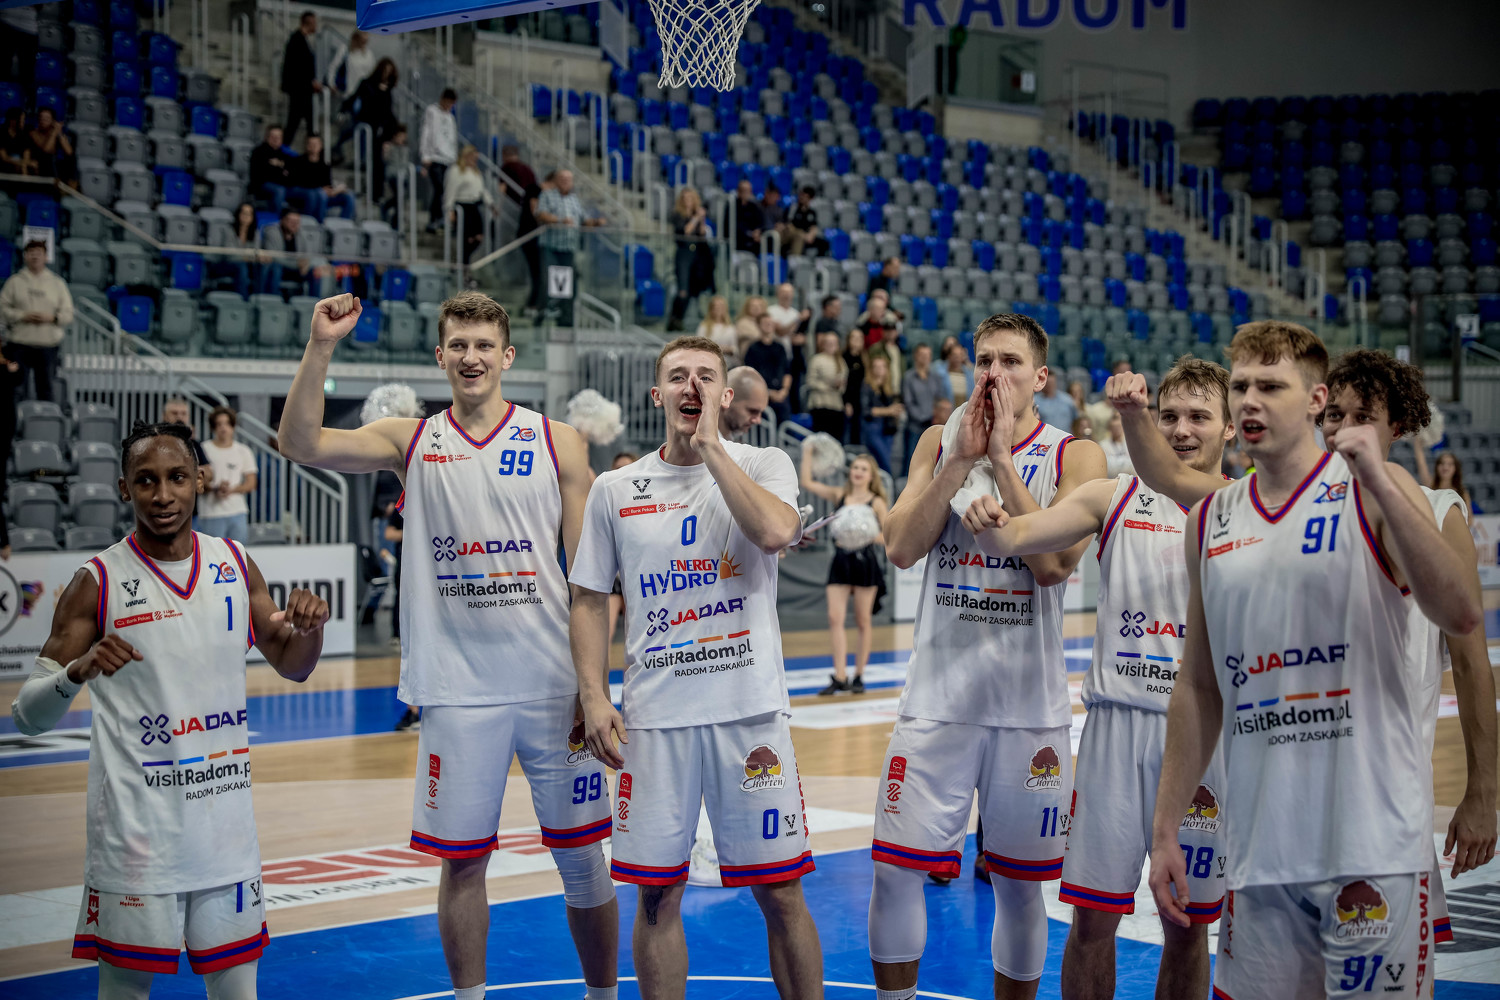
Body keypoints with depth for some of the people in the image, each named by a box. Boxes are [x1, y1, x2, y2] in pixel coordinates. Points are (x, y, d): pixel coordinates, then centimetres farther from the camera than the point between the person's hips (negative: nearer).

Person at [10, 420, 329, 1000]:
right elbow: (27, 717, -7)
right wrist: (78, 672, -28)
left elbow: (291, 665, 17)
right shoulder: (97, 584, -8)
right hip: (135, 822, -4)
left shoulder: (235, 566, 5)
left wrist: (309, 628, -6)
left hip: (224, 816, 4)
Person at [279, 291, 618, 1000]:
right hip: (458, 691, 1)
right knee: (461, 859, 8)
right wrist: (320, 347, -18)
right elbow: (301, 444, -7)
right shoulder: (411, 441, 6)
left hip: (552, 687, 0)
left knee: (581, 857, 7)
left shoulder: (556, 443, 3)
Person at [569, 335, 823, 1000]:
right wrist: (594, 698, -1)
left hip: (750, 712, -2)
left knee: (780, 892, 3)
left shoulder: (764, 465, 2)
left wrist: (710, 446, -12)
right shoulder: (614, 490, 8)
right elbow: (588, 600, 11)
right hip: (653, 718, 2)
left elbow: (776, 530, -20)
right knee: (657, 895, 7)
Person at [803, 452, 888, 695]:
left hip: (865, 563, -3)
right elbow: (807, 482, 8)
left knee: (862, 621, 4)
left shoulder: (876, 502, 0)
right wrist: (807, 454, 11)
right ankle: (840, 677, -9)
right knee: (834, 618, -8)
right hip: (840, 562, 3)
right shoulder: (839, 495, 9)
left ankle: (859, 677, 13)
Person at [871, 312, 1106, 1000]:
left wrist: (1001, 458, -14)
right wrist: (963, 457, -12)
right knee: (894, 868, -1)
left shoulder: (1075, 457, 0)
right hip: (939, 691, 1)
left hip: (1029, 702, -1)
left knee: (1018, 882, 8)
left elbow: (1054, 563, -15)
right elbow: (901, 548, -5)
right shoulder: (939, 442, 7)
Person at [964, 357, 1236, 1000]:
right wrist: (989, 528, -29)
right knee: (1092, 917, 2)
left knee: (1187, 923, 9)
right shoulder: (1114, 498, 4)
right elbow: (1012, 539, -7)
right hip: (1117, 722, 0)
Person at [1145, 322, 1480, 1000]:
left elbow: (1460, 616, -18)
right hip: (1259, 854, 4)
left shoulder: (1374, 491, -2)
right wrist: (1164, 830, 12)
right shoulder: (1209, 524, 11)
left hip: (1374, 844, -4)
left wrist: (1379, 484, -24)